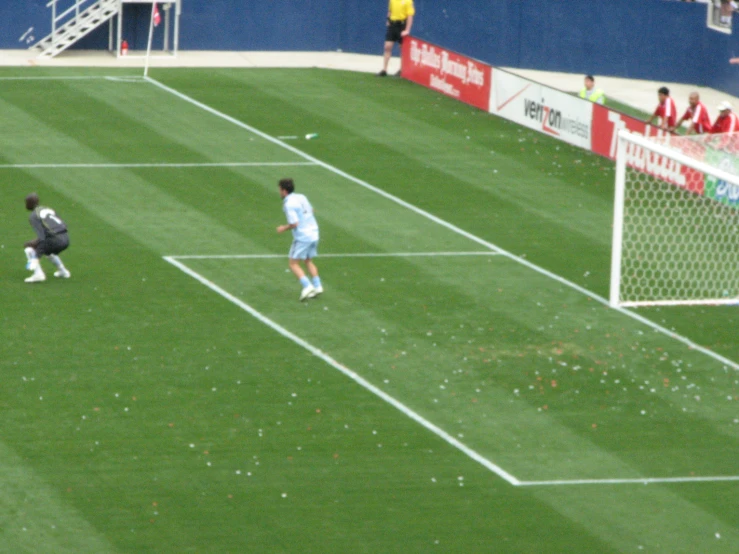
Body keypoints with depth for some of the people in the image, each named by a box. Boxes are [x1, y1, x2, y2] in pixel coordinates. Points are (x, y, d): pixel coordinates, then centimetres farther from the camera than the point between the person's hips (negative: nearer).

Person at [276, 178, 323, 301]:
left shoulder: (289, 204, -17)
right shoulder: (301, 197, 7)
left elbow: (294, 223, -22)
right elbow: (311, 210, 22)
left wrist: (284, 228, -6)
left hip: (302, 237, -8)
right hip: (313, 233, 8)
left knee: (293, 263, 1)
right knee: (308, 261, 22)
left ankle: (307, 286, -13)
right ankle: (317, 286, 14)